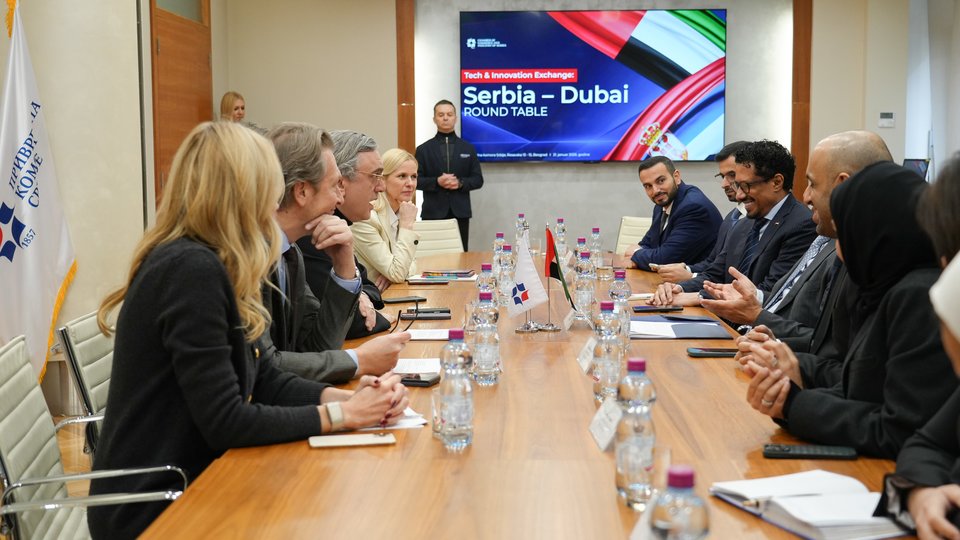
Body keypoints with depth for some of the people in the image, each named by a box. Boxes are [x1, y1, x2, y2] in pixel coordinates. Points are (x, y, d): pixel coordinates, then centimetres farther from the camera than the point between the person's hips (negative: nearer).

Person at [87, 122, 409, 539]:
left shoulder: (205, 264, 7)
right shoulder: (192, 269, -22)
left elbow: (262, 379, 7)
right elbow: (225, 423, -23)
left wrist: (349, 397, -7)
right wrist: (341, 415, -14)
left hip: (180, 485, 8)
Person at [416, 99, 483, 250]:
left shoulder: (468, 148, 12)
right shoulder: (423, 149, 8)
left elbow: (478, 180, 9)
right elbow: (417, 180, 3)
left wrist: (460, 183, -10)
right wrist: (437, 182, -14)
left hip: (460, 213, 1)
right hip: (433, 214, -1)